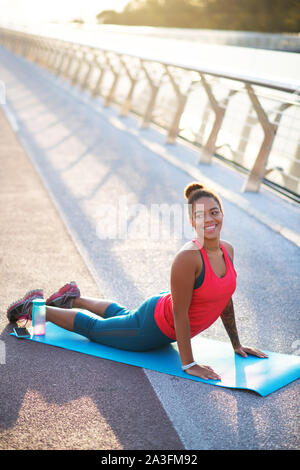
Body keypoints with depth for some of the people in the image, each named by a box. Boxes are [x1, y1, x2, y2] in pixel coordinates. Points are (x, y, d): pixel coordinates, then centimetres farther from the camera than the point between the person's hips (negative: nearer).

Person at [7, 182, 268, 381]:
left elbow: (226, 300, 2)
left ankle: (74, 297, 57)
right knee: (92, 326, 16)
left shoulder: (228, 250, -11)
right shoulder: (188, 257, -36)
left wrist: (236, 345, 7)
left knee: (122, 315, 35)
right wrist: (188, 364, -27)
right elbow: (180, 313, -31)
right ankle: (35, 306, 36)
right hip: (152, 328, -7)